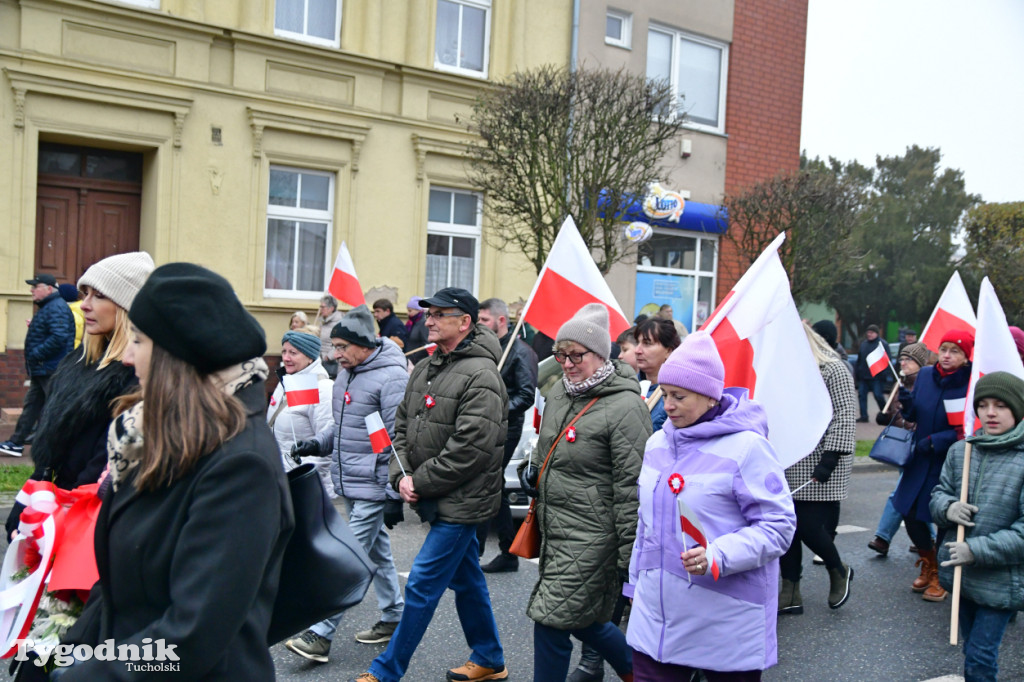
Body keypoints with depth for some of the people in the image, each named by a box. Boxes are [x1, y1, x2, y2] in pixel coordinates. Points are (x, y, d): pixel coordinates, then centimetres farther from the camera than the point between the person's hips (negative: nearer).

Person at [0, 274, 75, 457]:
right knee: (31, 406, 15)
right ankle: (16, 443, 23)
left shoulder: (57, 308, -17)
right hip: (41, 371, 11)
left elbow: (59, 337, -29)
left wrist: (36, 354, -22)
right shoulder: (47, 307, 17)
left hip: (51, 371, -11)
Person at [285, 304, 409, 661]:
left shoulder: (391, 377, -17)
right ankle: (394, 616, 30)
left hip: (372, 486, -9)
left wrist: (394, 496, -17)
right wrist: (318, 443, 5)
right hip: (349, 483, 9)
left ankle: (321, 634, -2)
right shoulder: (346, 372, 10)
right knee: (377, 551, 18)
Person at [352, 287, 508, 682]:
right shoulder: (425, 368, 9)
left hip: (461, 501, -9)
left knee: (422, 586, -2)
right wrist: (402, 476, -2)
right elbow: (403, 425, 14)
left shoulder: (480, 377, -19)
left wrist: (420, 483, -16)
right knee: (466, 580, 19)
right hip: (439, 500, 9)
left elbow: (470, 449, -24)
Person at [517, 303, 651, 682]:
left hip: (590, 537, -8)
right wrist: (532, 469, 4)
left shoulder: (624, 406, -18)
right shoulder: (559, 392, 7)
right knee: (582, 620, 19)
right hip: (555, 529, 8)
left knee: (551, 621, -3)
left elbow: (631, 487, -17)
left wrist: (629, 557, -16)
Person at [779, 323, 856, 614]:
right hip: (785, 468, 6)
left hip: (818, 470, -6)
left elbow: (845, 417, -12)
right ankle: (790, 594, 16)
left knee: (811, 528, -4)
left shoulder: (832, 369, -7)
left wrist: (830, 458, -19)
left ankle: (839, 571, 26)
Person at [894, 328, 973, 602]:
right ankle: (928, 566, 34)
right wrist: (906, 403, -10)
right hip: (921, 460, 5)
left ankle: (942, 577, 25)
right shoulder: (925, 375, 1)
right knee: (911, 514, 8)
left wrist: (935, 441, -21)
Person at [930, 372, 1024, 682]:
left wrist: (978, 550, -21)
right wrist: (948, 507, -12)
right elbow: (939, 493, 11)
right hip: (962, 572, 5)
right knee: (973, 648, 21)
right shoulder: (960, 451, -1)